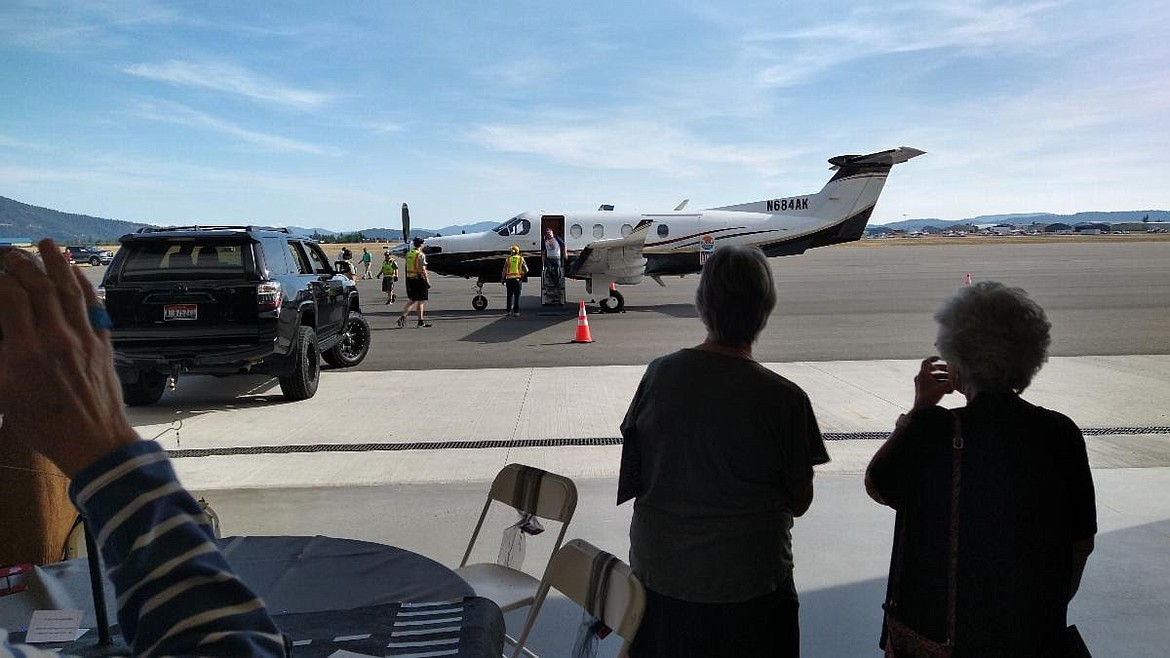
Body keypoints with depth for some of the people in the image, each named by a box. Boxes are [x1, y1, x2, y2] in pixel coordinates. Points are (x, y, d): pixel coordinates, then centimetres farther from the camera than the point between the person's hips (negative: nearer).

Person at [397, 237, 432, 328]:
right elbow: (422, 270, -18)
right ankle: (421, 321, 7)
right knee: (420, 301, 2)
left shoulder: (408, 254, 10)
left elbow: (407, 268, 14)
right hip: (419, 279, -7)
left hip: (410, 279, 7)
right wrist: (427, 281, -13)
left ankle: (403, 316, 0)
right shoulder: (421, 255, -13)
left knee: (411, 300, 14)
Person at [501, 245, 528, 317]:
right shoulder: (521, 259, 4)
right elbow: (526, 270, 4)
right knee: (517, 296, 0)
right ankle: (516, 312, -5)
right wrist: (522, 274, 22)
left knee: (509, 295, 12)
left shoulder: (508, 259, 5)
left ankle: (509, 311, 15)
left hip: (509, 279, 1)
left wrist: (503, 279, 8)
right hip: (518, 279, -1)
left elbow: (504, 270, 2)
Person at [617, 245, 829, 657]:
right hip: (748, 587, -2)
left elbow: (631, 481, 1)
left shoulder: (659, 374, -11)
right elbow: (800, 502, -6)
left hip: (658, 576, 2)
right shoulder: (784, 398, -18)